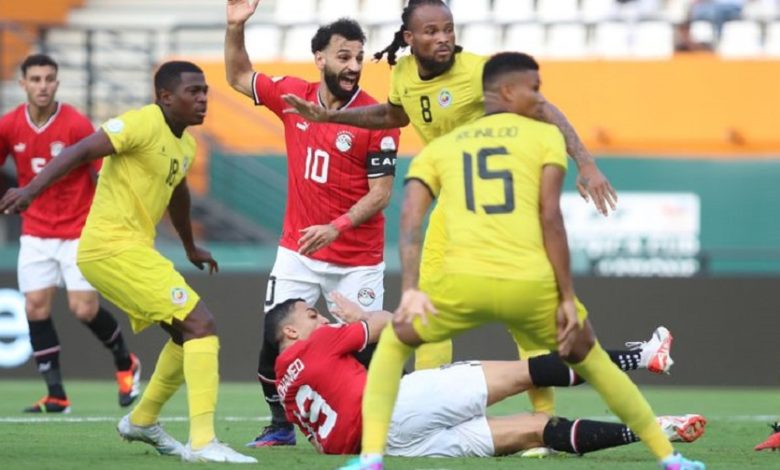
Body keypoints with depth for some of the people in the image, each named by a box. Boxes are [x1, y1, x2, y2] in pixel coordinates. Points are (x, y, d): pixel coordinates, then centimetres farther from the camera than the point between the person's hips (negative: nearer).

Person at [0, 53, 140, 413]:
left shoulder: (76, 125, -12)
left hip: (78, 231, -3)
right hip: (35, 232, 3)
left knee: (84, 309, -9)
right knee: (36, 306, -7)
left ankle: (126, 364, 20)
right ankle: (55, 394, -2)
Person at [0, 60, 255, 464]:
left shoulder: (185, 145, 15)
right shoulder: (144, 123, -13)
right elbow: (81, 151, -23)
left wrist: (191, 248, 49)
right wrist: (32, 188, -35)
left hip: (129, 249, 10)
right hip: (115, 247, -10)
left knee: (187, 332, 20)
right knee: (201, 326, -15)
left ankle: (142, 421, 35)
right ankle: (203, 442, -19)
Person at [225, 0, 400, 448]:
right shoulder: (293, 95, -1)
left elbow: (381, 193, -12)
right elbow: (239, 77, 16)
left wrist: (336, 227, -25)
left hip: (357, 261, -3)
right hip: (297, 251, 4)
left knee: (362, 349, -4)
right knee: (274, 340, 0)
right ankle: (281, 426, 15)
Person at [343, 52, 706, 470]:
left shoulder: (438, 148, 20)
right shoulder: (545, 136, 13)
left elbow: (410, 219, 5)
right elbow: (550, 217, 1)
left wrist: (409, 289, -3)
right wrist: (568, 298, 1)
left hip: (463, 282, 1)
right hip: (531, 285, -1)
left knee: (393, 343, 27)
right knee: (590, 359, 26)